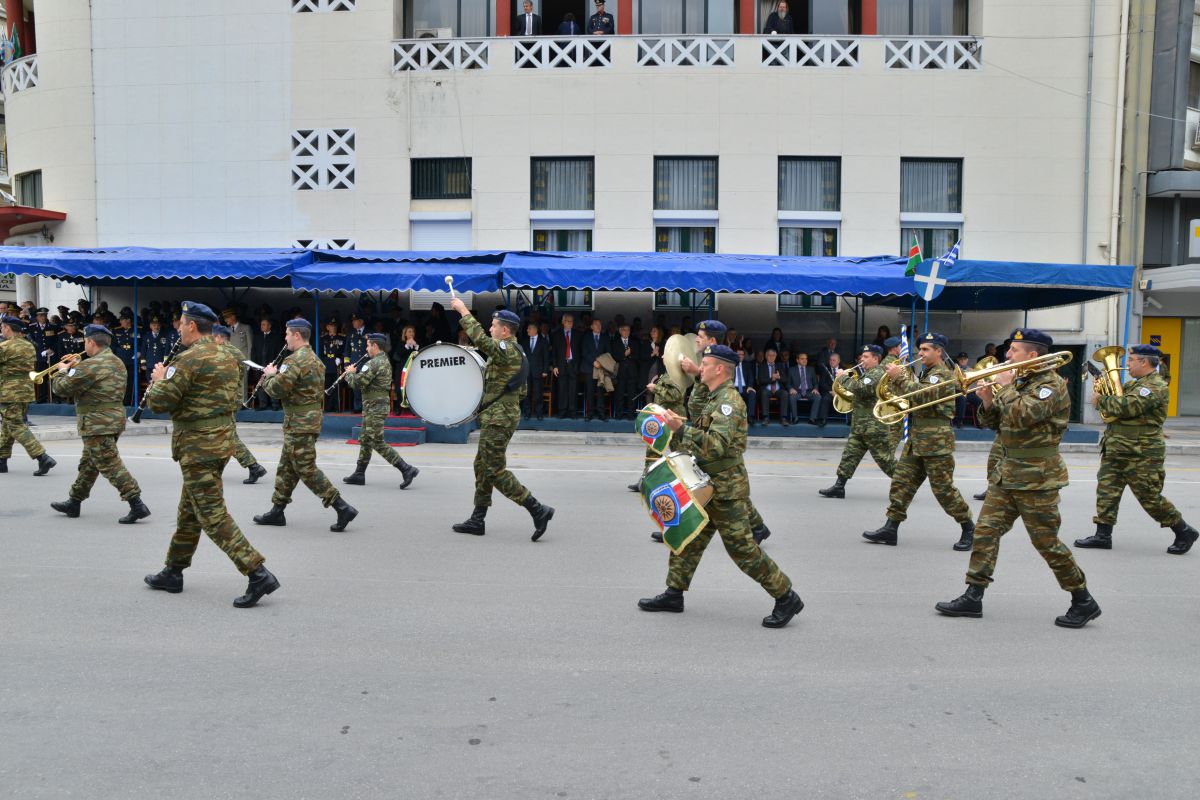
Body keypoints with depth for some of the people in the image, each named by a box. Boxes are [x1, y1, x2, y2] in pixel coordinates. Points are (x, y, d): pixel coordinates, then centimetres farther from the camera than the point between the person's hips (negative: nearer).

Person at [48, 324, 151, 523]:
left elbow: (63, 388, -10)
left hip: (97, 423, -10)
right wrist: (75, 368, 17)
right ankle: (74, 502, 32)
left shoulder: (90, 366, -18)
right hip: (114, 418, 10)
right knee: (88, 463, 20)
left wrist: (62, 371, 8)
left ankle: (137, 505, -13)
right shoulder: (117, 362, 12)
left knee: (110, 465, -9)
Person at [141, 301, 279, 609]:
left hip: (198, 445, -9)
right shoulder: (227, 355, 10)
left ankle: (258, 574, -13)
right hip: (222, 438, 9)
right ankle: (173, 572, 32)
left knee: (212, 515, -7)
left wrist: (160, 379, 4)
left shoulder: (189, 359, -17)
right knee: (189, 509, 20)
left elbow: (159, 402, -18)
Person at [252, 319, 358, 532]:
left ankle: (343, 508, -9)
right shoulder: (315, 359, 15)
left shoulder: (295, 360, -18)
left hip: (299, 423, -10)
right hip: (311, 419, 10)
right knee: (286, 466, 17)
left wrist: (270, 375, 0)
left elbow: (276, 389, -20)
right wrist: (277, 374, 10)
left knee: (306, 469, -7)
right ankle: (277, 511, 25)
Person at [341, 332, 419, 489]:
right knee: (365, 440, 16)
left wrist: (350, 373, -1)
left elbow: (357, 383, -20)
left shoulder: (374, 363, -18)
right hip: (381, 404, 10)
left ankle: (407, 469, -11)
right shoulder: (385, 361, 14)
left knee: (378, 443, -8)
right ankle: (359, 474, 24)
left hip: (375, 407, -10)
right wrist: (355, 373, 10)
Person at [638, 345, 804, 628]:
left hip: (726, 489, -10)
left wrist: (682, 428, -31)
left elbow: (717, 445, -28)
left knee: (742, 547, -5)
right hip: (710, 485, 10)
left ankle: (786, 598, 5)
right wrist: (682, 425, 12)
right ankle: (674, 594, 22)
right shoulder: (715, 398, 14)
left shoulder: (729, 400, -18)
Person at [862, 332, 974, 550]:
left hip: (936, 442, -9)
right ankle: (890, 528, 5)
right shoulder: (926, 374, 19)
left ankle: (969, 528, 12)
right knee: (901, 482, 3)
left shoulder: (943, 374, -10)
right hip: (916, 441, 9)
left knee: (943, 489, -3)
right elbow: (911, 398, 19)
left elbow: (922, 394, -25)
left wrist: (899, 377, -21)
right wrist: (898, 378, 6)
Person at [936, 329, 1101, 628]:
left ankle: (1084, 602, 13)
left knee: (1046, 541, -2)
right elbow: (996, 421, 19)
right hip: (1008, 473, 8)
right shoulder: (1020, 381, 14)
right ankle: (973, 597, 7)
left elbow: (1022, 416, -28)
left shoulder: (1051, 384, -12)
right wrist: (989, 400, 0)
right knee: (986, 529, 3)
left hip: (1036, 477, -8)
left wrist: (1005, 387, -15)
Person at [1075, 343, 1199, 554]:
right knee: (1107, 490, 4)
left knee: (1150, 498, 0)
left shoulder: (1156, 386, -15)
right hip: (1115, 450, 9)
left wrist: (1099, 401, -12)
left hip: (1141, 455, -9)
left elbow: (1126, 406, -26)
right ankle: (1103, 535, 7)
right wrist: (1100, 392, 0)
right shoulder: (1134, 384, 17)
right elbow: (1117, 400, 20)